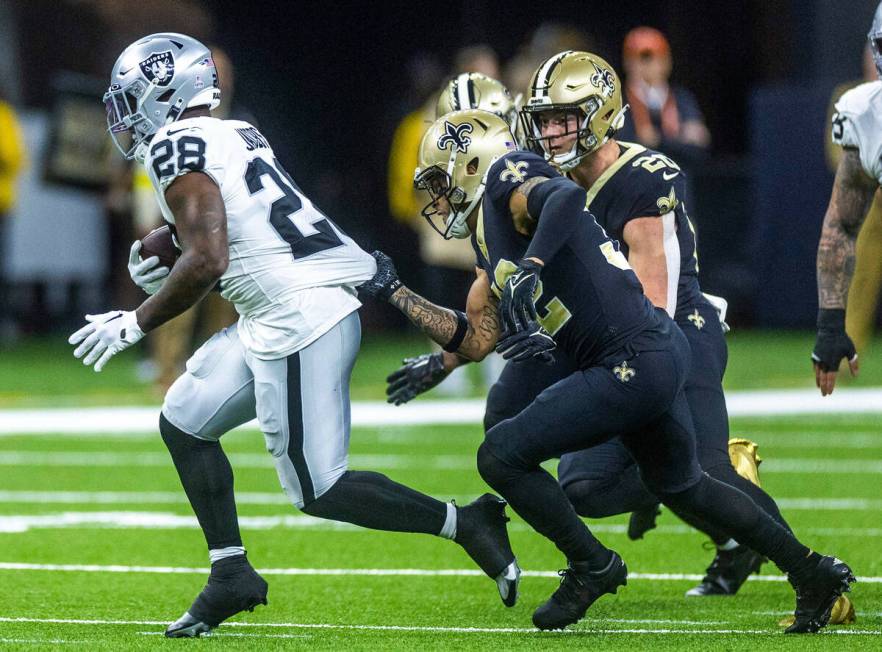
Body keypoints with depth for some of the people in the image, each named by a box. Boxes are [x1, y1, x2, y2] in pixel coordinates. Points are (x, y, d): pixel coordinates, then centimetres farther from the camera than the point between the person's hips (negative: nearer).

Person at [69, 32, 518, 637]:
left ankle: (467, 524, -2)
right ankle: (232, 575, 17)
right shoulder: (236, 135, 17)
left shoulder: (177, 147, -11)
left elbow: (207, 263, -19)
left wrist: (136, 323, -10)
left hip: (299, 316, -10)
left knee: (319, 489, -4)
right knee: (184, 421, 17)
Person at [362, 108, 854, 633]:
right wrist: (394, 292, 21)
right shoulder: (490, 241, 21)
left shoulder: (506, 183, -6)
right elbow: (476, 340, 20)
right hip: (663, 354, 11)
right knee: (682, 488, 27)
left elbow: (567, 195, -30)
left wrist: (529, 270, -40)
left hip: (635, 362, -11)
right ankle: (813, 574, 36)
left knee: (502, 456, -7)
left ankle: (592, 566, 7)